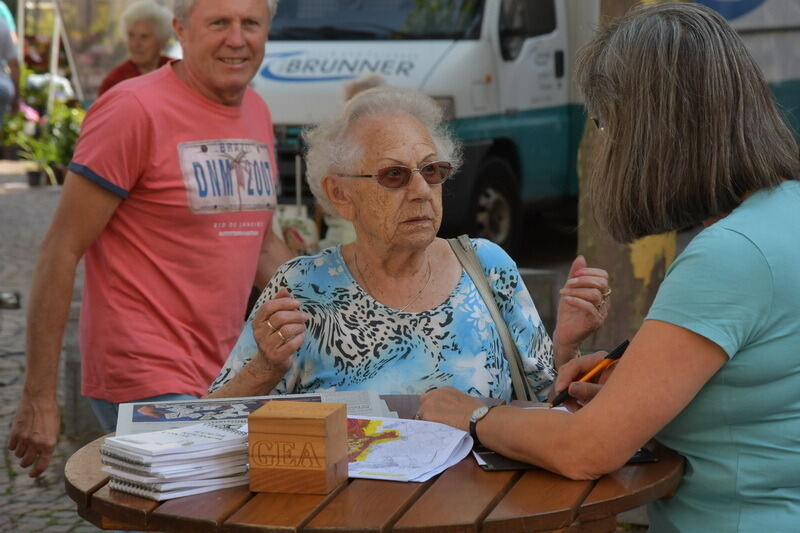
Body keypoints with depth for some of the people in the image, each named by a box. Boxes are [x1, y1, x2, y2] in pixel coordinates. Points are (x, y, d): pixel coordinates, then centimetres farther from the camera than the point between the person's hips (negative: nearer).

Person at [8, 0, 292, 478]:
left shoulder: (258, 114, 10)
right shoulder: (135, 110, -13)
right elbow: (61, 251, -12)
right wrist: (39, 397, -13)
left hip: (225, 378, 8)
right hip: (147, 381, -7)